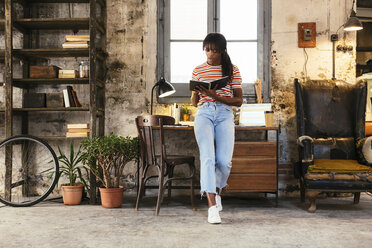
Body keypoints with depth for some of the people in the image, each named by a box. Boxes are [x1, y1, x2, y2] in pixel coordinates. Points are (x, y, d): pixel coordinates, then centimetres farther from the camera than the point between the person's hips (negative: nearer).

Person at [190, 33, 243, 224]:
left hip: (225, 115, 0)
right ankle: (212, 206, -16)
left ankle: (216, 191, 21)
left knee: (224, 161, -10)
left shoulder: (232, 70, 10)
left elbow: (239, 101, 5)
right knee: (207, 158, -16)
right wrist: (196, 92, -7)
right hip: (204, 114, 0)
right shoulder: (198, 71, 14)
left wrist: (217, 96, -10)